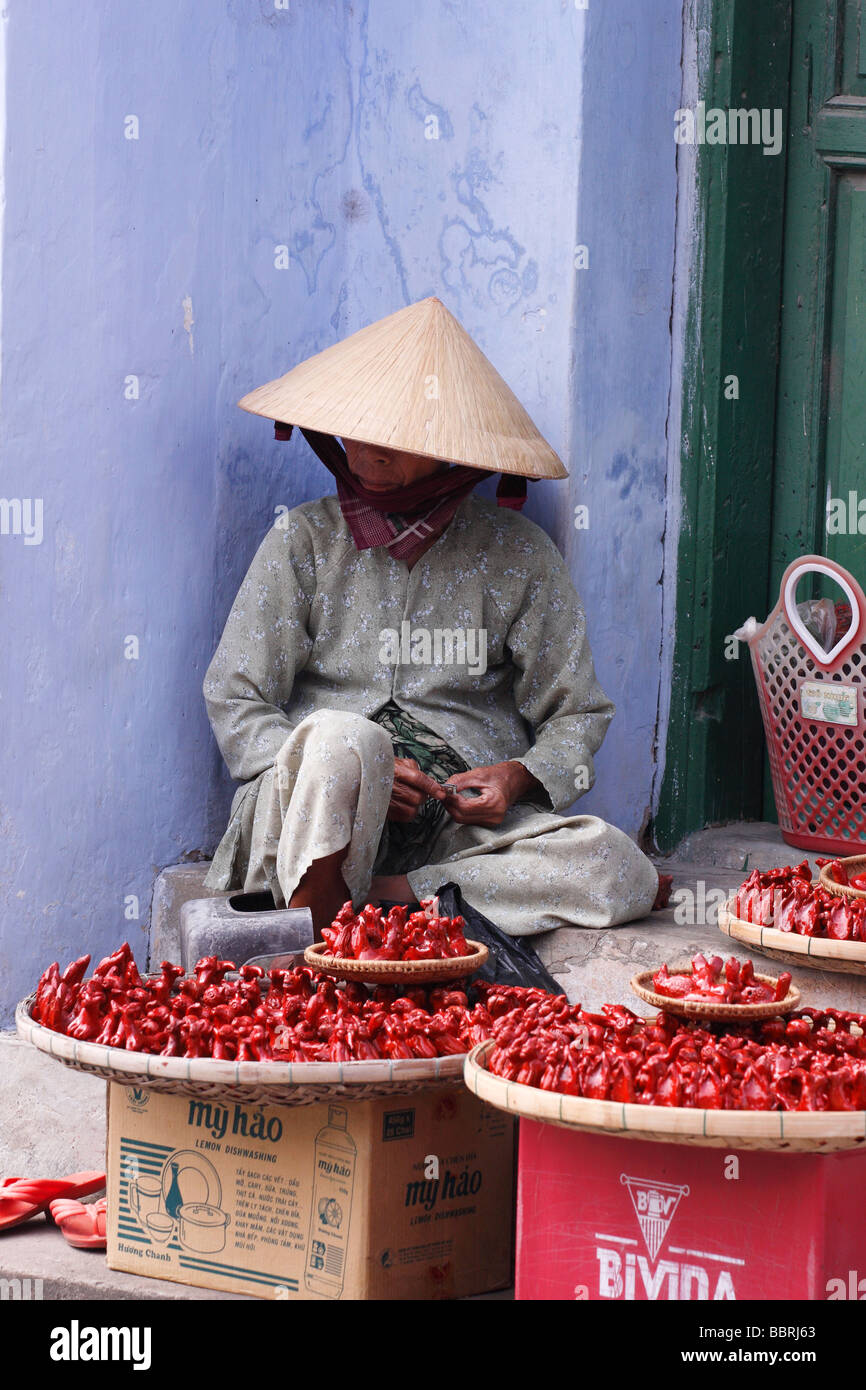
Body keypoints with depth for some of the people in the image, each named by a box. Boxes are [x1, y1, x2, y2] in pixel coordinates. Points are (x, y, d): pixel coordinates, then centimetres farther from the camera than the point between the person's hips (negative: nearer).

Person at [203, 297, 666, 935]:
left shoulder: (516, 553, 11)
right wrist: (350, 769, -13)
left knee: (620, 870, -26)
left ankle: (383, 895, -27)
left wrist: (522, 778, -9)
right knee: (342, 735, -37)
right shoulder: (306, 540, 9)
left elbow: (577, 713, 14)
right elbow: (233, 699, 5)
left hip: (461, 814, 2)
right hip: (319, 812, -2)